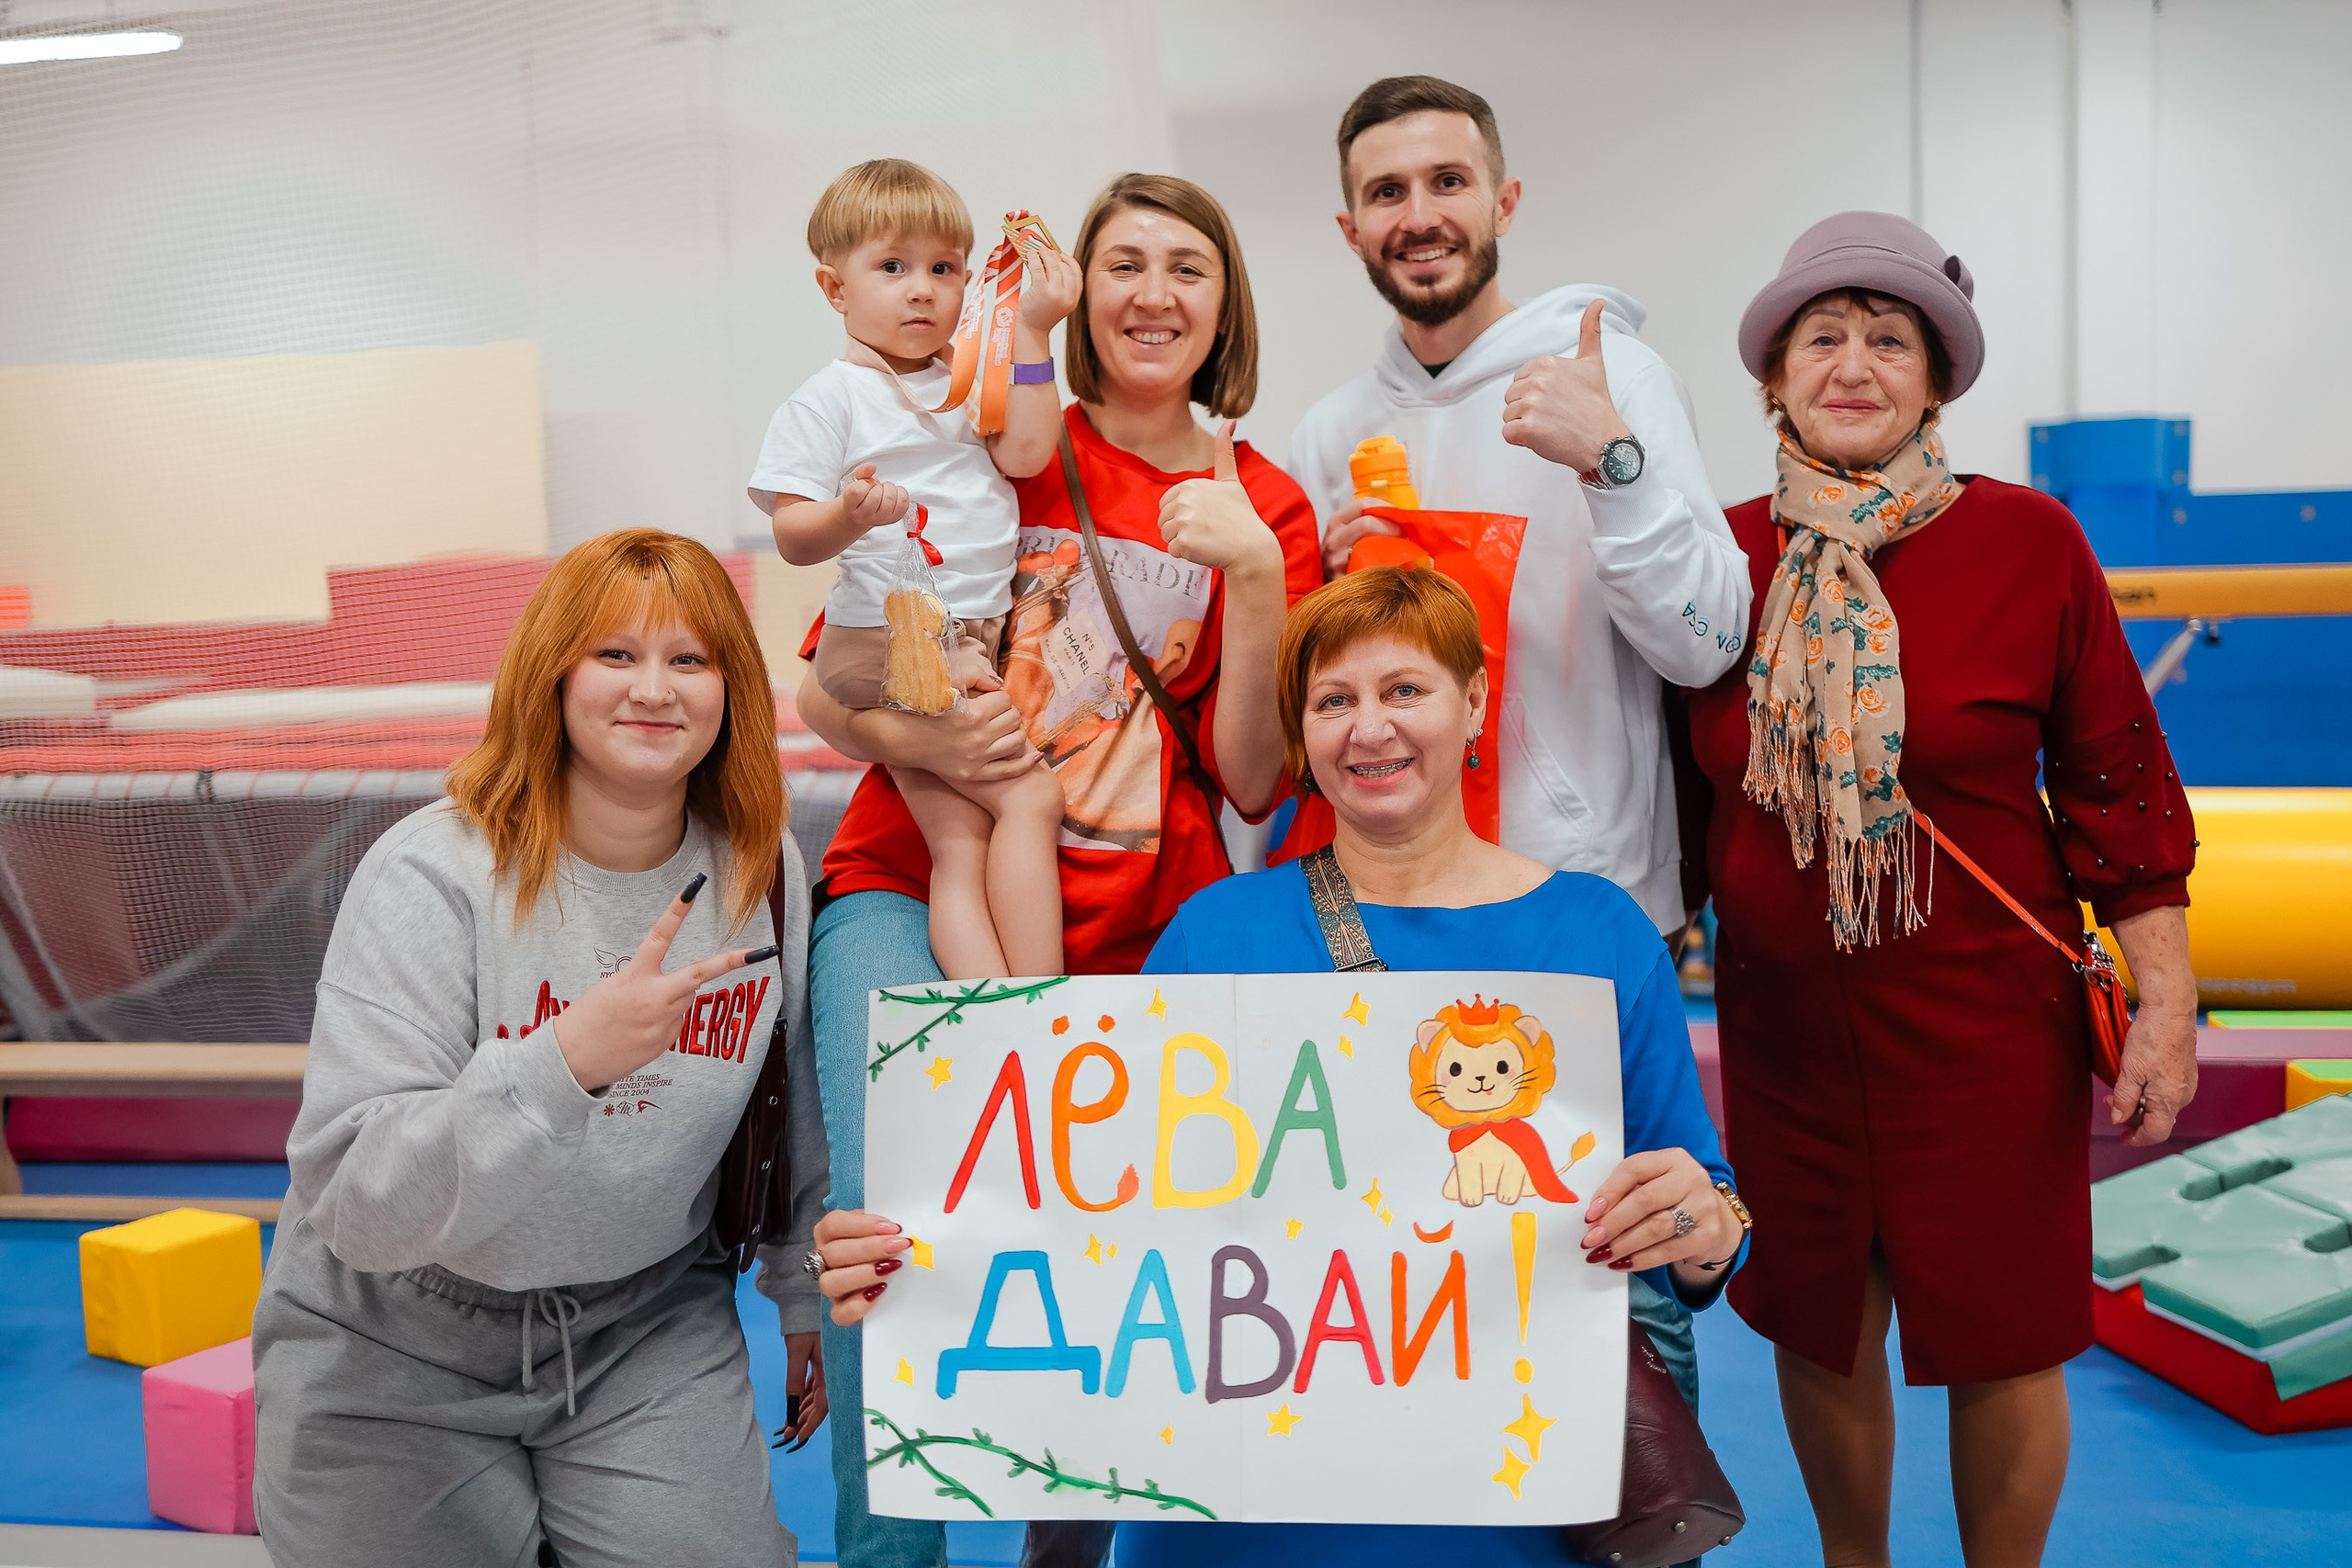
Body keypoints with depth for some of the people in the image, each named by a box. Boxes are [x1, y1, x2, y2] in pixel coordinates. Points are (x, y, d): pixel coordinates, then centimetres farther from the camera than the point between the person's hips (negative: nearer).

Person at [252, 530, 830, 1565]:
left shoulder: (764, 874, -7)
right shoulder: (433, 874, -20)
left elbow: (798, 1111, 8)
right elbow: (350, 1202, -27)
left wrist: (810, 1298, 17)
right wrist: (566, 1059, -40)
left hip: (648, 1321, 3)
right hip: (397, 1342, -2)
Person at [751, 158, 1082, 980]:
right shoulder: (829, 398, -3)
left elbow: (1025, 454, -1)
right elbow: (791, 536, -7)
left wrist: (1030, 332, -1)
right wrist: (846, 517, -29)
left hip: (975, 646, 6)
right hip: (889, 642, -6)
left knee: (962, 848, -1)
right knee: (1030, 797, -14)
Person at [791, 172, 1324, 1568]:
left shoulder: (1265, 511, 9)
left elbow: (1251, 779, 1)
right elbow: (827, 686, 4)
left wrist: (1256, 576, -10)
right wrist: (900, 736, -18)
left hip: (1139, 939, 2)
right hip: (919, 886, -1)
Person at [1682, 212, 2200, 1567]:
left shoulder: (2026, 542, -7)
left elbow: (2121, 791, -3)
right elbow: (1683, 800, 8)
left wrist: (2168, 1004, -5)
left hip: (1987, 1022, -2)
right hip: (1785, 1023, 2)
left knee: (2001, 1342, 10)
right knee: (1820, 1330, 16)